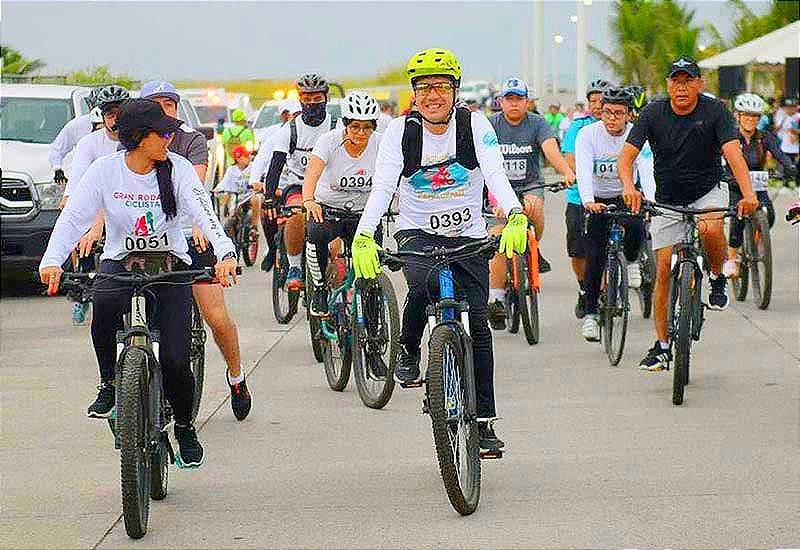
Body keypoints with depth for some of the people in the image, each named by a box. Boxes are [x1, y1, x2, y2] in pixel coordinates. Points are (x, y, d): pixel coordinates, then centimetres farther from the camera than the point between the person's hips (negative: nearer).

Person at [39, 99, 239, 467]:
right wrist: (52, 261, -29)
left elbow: (203, 213, -17)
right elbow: (74, 216, -12)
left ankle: (185, 427, 17)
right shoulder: (105, 170, -5)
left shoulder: (177, 168, -6)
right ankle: (110, 385, -13)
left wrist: (225, 253, -37)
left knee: (174, 360, -12)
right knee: (105, 303, -37)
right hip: (120, 261, 0)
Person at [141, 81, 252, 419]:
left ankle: (236, 376, 21)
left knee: (217, 318, -6)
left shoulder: (192, 141, -6)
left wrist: (197, 222, -41)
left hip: (191, 235, -2)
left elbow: (196, 185, -22)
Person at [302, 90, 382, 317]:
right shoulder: (330, 141, -17)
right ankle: (320, 290, -14)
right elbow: (312, 175, -32)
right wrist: (309, 201, -52)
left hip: (362, 213, 1)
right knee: (317, 233, -34)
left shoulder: (380, 145, -11)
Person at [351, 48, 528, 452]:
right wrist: (363, 237, -35)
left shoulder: (474, 125, -10)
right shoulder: (401, 131, -9)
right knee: (423, 285, -34)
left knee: (477, 324, -6)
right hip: (417, 233, -1)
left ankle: (484, 420, 4)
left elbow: (496, 175, -24)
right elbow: (382, 187, -19)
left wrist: (515, 218, -43)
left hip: (468, 237, 1)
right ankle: (408, 351, -4)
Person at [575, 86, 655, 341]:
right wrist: (588, 201, -47)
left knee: (635, 227, -30)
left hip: (626, 196, 1)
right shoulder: (588, 134, -17)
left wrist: (650, 199, -44)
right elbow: (583, 170, -29)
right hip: (597, 200, 0)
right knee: (594, 256, -9)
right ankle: (590, 313, 1)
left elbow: (646, 169, -26)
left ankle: (631, 262, 4)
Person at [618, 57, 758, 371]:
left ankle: (718, 280, -5)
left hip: (708, 193, -2)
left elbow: (733, 153, -27)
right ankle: (661, 346, 5)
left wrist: (748, 193, -44)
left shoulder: (715, 112, -15)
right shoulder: (654, 113, -12)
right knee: (663, 270, -4)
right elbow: (626, 156, -18)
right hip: (668, 200, 2)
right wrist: (628, 188, -40)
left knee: (711, 228, -35)